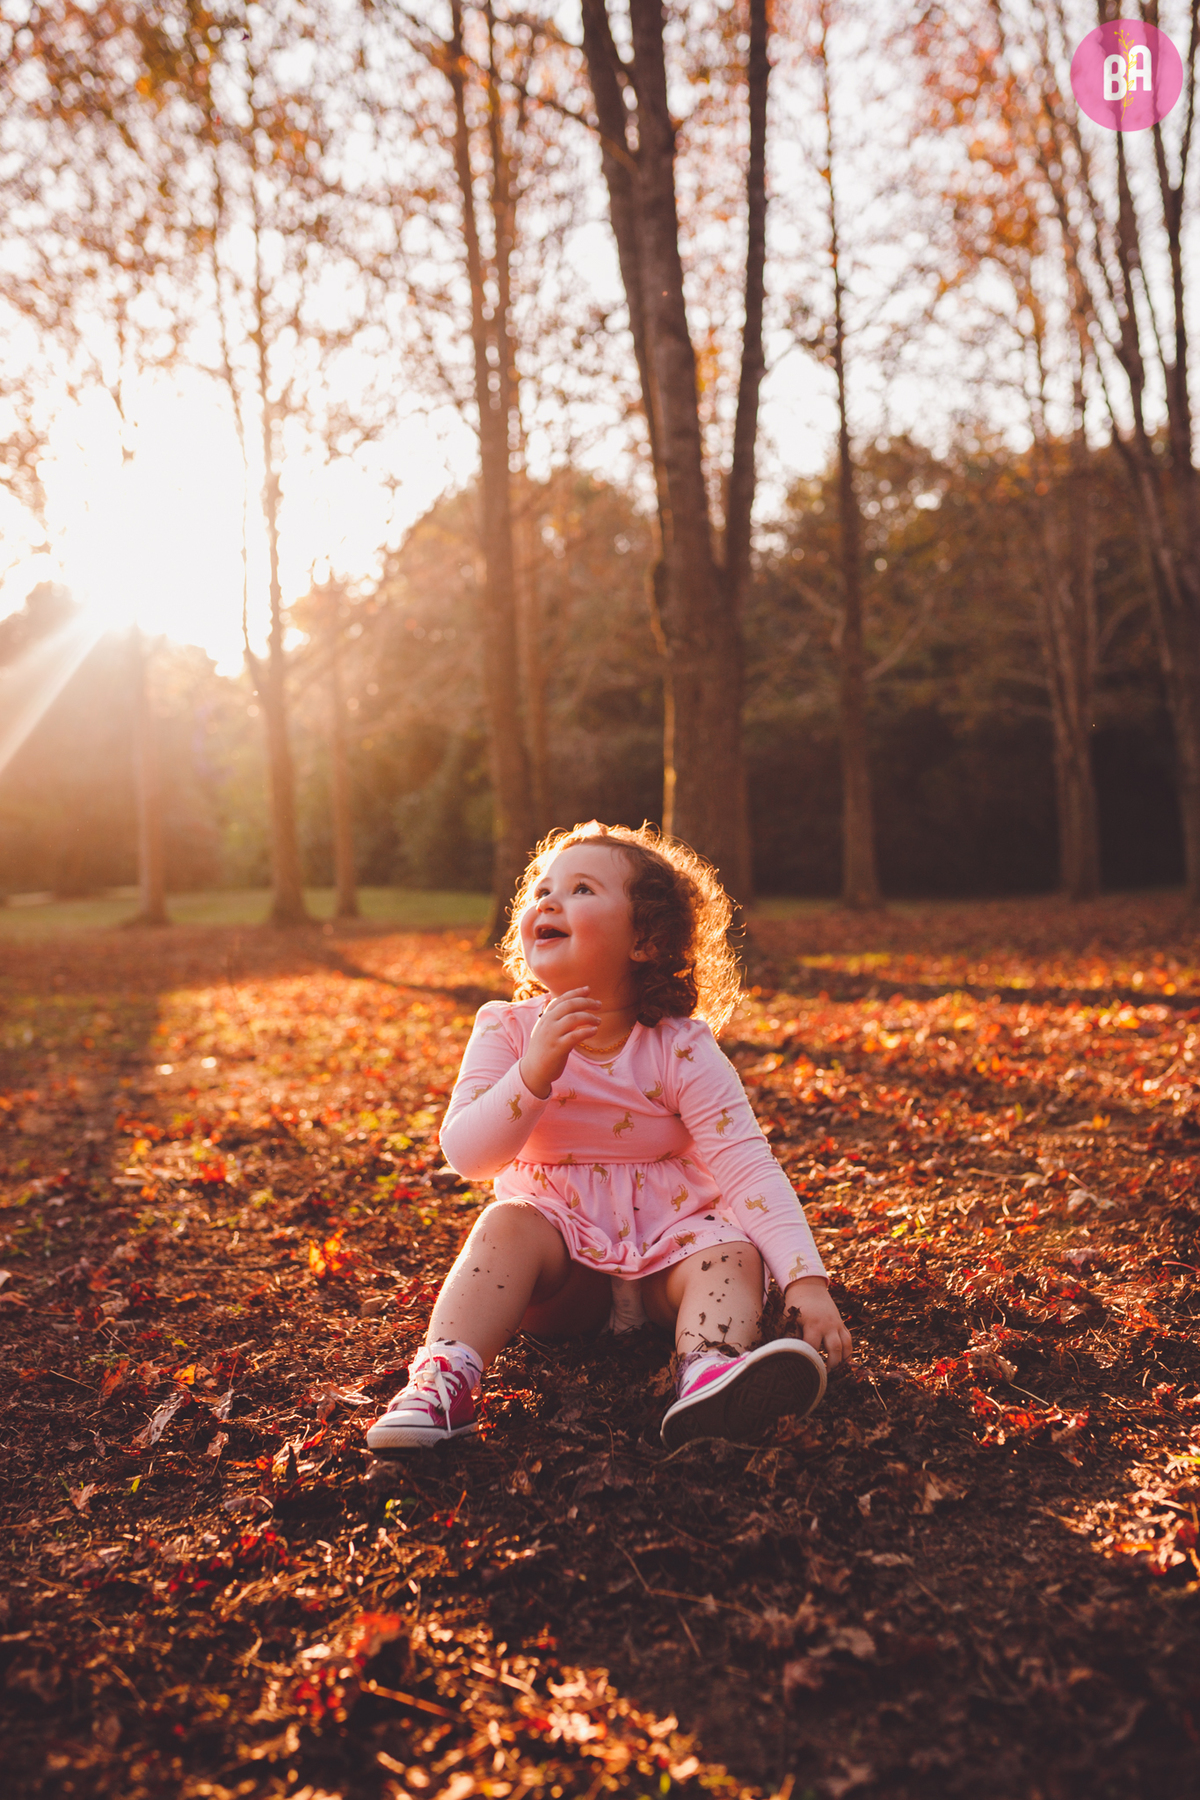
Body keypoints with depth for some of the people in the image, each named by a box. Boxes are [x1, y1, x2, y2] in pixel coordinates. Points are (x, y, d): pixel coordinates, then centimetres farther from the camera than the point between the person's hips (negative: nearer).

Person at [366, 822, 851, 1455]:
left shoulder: (679, 1048, -12)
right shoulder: (507, 1030, -7)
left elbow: (746, 1165, -17)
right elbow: (467, 1156, -17)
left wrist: (805, 1279, -30)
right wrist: (535, 1071, -33)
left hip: (666, 1244, 0)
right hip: (558, 1239, 0)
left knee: (733, 1250, -28)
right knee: (507, 1222, -29)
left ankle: (710, 1372, -51)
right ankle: (443, 1376, -35)